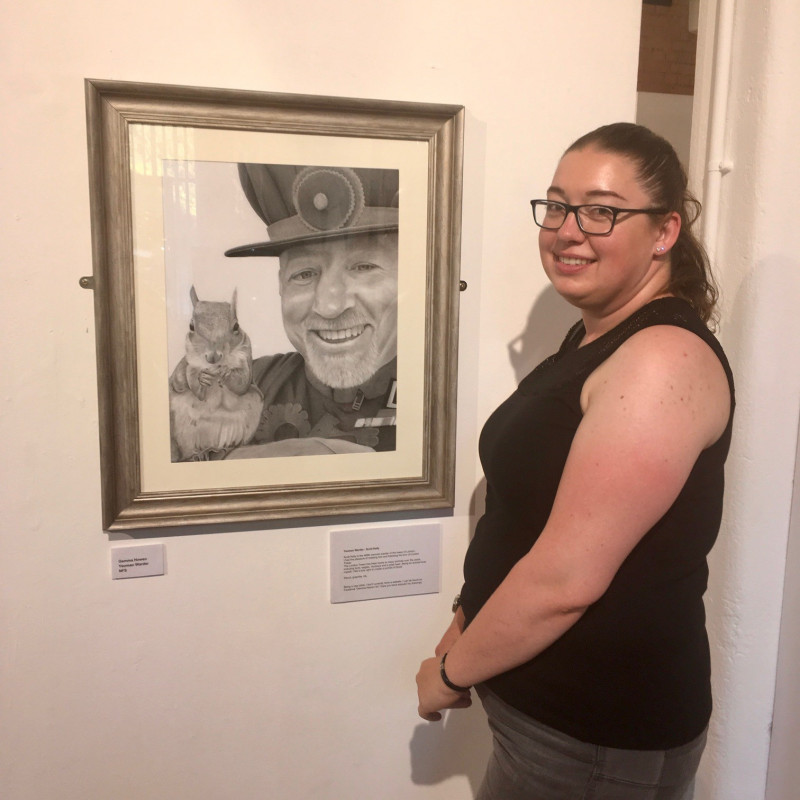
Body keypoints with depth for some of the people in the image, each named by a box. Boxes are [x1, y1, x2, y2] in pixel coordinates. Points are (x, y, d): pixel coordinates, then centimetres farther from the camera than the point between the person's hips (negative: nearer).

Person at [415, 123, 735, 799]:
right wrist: (467, 628, 6)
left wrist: (452, 671, -13)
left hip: (598, 741, -8)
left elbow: (565, 579, -27)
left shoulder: (664, 361, -24)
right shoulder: (595, 339, 7)